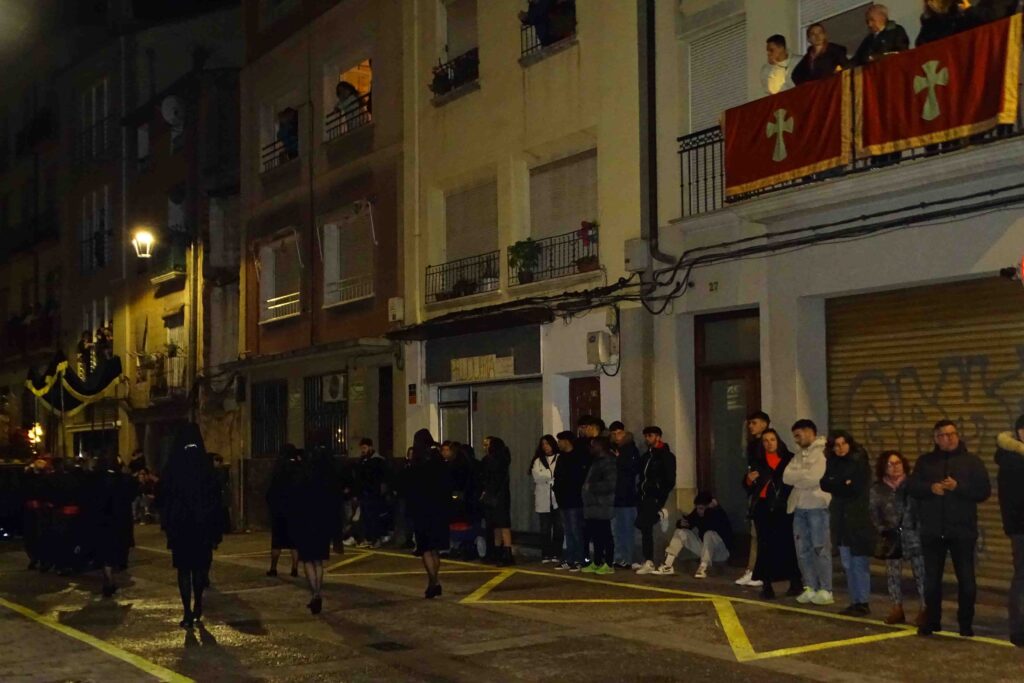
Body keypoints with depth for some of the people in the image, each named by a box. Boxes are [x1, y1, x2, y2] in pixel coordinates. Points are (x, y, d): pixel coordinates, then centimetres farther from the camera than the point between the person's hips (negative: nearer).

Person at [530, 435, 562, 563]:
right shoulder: (538, 461, 12)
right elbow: (537, 476, -1)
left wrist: (547, 476, -10)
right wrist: (554, 476, -6)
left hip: (558, 499, -2)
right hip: (543, 500, 2)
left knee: (558, 527, -1)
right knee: (545, 528, 4)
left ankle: (557, 554, 6)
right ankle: (546, 554, 8)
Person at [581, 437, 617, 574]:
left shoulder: (608, 462, -12)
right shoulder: (596, 462, 20)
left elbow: (610, 484, -21)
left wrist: (591, 487, -16)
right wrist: (587, 487, 10)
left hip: (602, 507, -10)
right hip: (593, 506, 10)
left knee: (605, 536, -5)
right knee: (596, 536, 14)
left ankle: (608, 565, -1)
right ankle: (596, 563, 20)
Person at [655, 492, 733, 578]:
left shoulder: (719, 514, -23)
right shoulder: (697, 513, -5)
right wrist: (681, 523, -21)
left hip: (722, 552, -7)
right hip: (705, 549, 7)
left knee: (709, 534, -35)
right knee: (680, 531, -4)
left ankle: (703, 568, -41)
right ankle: (668, 566, -12)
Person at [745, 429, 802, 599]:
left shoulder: (789, 459, 2)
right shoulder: (758, 462, 11)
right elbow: (749, 489, 13)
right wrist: (749, 480, -7)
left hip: (784, 508, -2)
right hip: (763, 508, 2)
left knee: (787, 545, -5)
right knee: (765, 547, 1)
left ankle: (795, 583, 5)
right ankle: (767, 585, 4)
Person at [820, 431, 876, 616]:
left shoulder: (860, 462, -5)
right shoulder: (833, 464, 12)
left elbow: (857, 488, -13)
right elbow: (825, 484, 1)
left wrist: (837, 486, -6)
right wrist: (844, 485, -11)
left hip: (859, 519, -6)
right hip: (841, 519, 6)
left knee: (859, 563, -6)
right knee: (847, 564, 8)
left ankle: (863, 603, -1)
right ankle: (855, 601, 14)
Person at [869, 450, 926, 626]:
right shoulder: (877, 489, 5)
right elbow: (874, 513, 6)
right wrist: (882, 530, -7)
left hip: (913, 535, -2)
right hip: (892, 537, 3)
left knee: (920, 572, -3)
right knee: (892, 573, 4)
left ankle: (924, 609, 3)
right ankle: (897, 609, 13)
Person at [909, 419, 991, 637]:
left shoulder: (971, 461, 1)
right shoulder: (925, 461, 9)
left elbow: (984, 491, -5)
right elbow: (913, 487, 3)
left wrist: (958, 487, -18)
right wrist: (931, 488, -17)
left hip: (962, 531, -2)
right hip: (932, 531, 2)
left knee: (966, 579, 1)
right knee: (932, 578, 8)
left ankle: (966, 623, 12)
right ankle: (931, 621, 18)